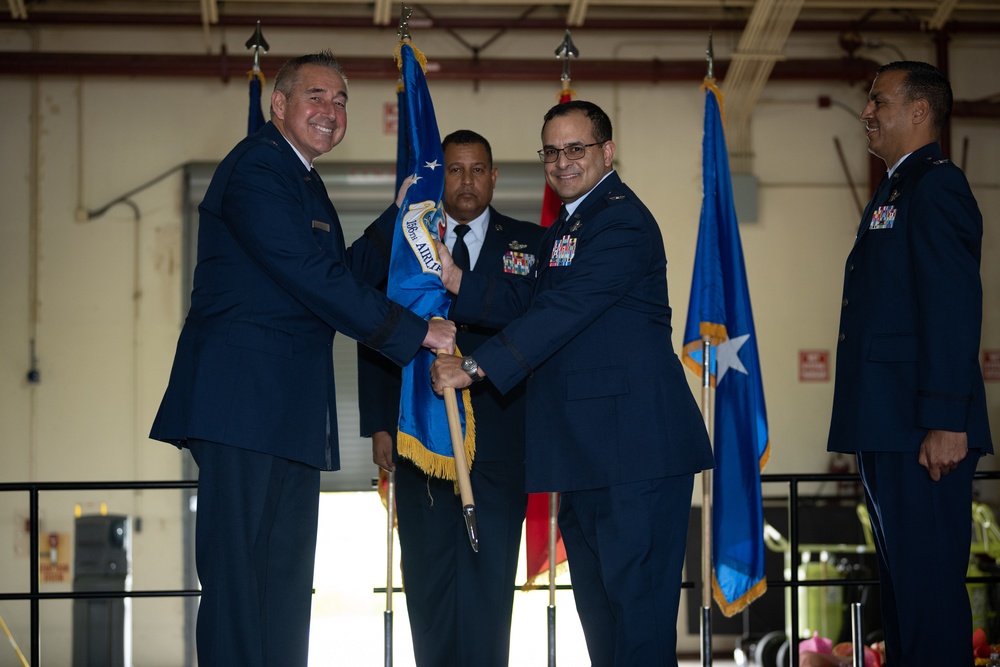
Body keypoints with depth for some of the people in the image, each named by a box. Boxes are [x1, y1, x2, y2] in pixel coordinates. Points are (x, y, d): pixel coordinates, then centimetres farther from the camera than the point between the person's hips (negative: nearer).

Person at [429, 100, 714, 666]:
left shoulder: (621, 221, -11)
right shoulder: (566, 227, 22)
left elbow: (565, 310, -20)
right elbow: (528, 305, 15)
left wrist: (476, 366, -20)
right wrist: (453, 278, 1)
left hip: (634, 445, -11)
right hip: (587, 450, 11)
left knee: (636, 601, -9)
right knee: (599, 604, 15)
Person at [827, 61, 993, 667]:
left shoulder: (935, 186, -10)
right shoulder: (896, 190, 21)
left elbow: (954, 308, -19)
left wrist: (944, 423, -24)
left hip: (922, 434, -10)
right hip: (889, 431, 10)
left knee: (928, 580, -7)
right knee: (901, 577, 15)